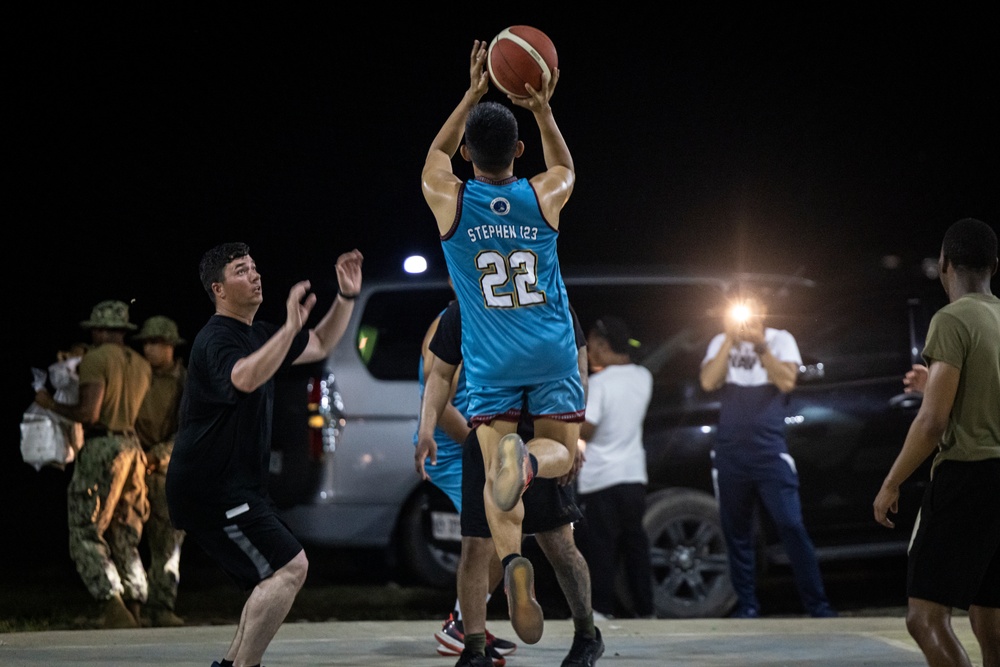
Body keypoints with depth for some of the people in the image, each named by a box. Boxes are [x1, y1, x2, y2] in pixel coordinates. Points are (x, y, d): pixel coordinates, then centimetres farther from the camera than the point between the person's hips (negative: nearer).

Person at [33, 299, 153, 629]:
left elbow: (89, 413, -18)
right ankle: (133, 610, 9)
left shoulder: (95, 359, -9)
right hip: (133, 449, 7)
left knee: (86, 535, -3)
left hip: (101, 448, -7)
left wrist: (52, 404, -2)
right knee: (124, 538, 13)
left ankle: (115, 609, -17)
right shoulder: (142, 365, 13)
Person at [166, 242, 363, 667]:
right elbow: (245, 378, -38)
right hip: (210, 489, -10)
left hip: (237, 486, 10)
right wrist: (291, 327, -45)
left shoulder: (257, 335, 15)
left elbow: (320, 347, 28)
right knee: (290, 567, -16)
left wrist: (347, 297, 15)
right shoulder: (216, 340, -15)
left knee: (281, 574, 16)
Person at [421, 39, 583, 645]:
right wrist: (543, 111, 19)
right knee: (563, 450, 11)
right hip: (552, 351, 0)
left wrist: (473, 96, 20)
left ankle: (513, 561, -27)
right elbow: (566, 168, 22)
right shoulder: (543, 198, -5)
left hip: (491, 359, 0)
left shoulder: (449, 201, -6)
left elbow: (435, 156, 19)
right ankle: (528, 461, -28)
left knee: (494, 468, 1)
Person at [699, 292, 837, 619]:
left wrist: (760, 346, -15)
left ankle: (817, 604, -9)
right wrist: (731, 340, -9)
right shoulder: (721, 343, 10)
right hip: (730, 452, 2)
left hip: (770, 449, -2)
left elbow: (786, 381, -8)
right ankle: (747, 605, 11)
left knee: (791, 525, -11)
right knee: (736, 531, 4)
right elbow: (708, 382, -5)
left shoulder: (780, 340, 7)